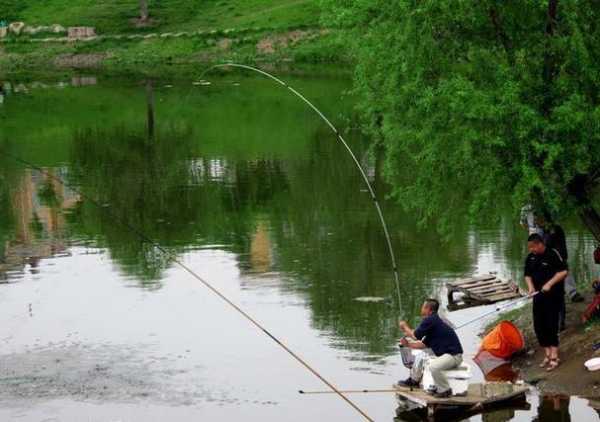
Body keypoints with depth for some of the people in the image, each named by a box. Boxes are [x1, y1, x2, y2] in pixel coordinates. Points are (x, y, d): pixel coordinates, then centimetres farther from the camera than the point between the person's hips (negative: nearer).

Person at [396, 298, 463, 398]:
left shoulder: (430, 320, -18)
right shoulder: (434, 320, 13)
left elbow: (415, 335, -10)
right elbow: (424, 344, 19)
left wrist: (405, 327, 7)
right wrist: (408, 344, 12)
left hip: (453, 355, -11)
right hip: (443, 353, 11)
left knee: (434, 366, -35)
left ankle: (445, 390, -16)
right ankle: (414, 380, 35)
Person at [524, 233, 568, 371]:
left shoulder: (553, 254, -12)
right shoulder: (530, 258, 8)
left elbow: (563, 271, -16)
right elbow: (528, 275, 17)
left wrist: (549, 284, -22)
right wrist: (531, 286, -2)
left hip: (553, 296, -7)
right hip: (538, 296, 7)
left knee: (551, 325, -8)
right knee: (539, 326, 6)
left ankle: (554, 356, -1)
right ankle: (548, 355, 17)